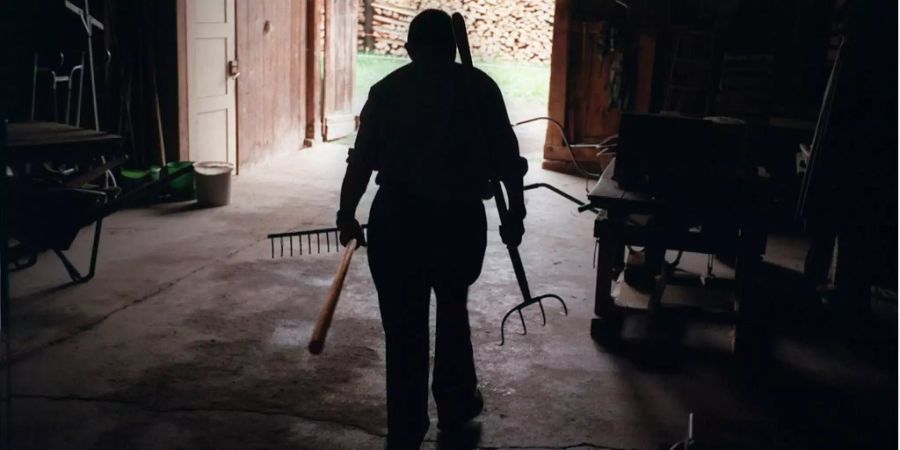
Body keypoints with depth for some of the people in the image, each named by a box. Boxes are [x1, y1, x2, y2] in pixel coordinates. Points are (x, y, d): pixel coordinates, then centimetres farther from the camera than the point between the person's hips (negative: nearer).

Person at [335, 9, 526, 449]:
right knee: (453, 309, 24)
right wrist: (516, 213, 11)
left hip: (396, 218, 0)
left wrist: (347, 215, 13)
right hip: (461, 218, 0)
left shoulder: (387, 89, 5)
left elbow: (362, 161, 2)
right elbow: (507, 157, 0)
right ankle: (456, 405, 36)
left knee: (404, 326, 8)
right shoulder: (479, 86, 2)